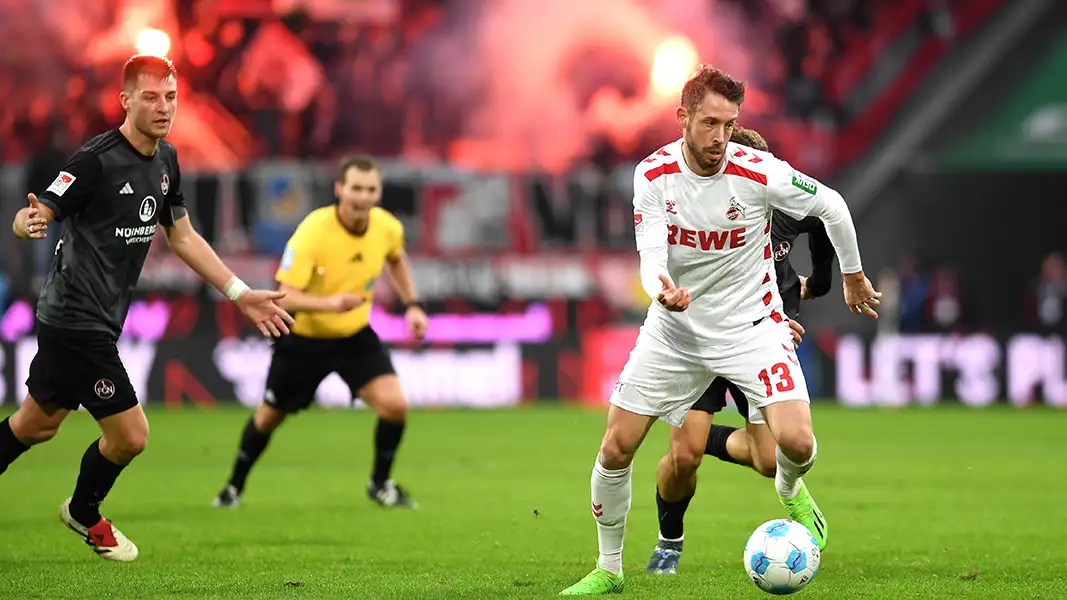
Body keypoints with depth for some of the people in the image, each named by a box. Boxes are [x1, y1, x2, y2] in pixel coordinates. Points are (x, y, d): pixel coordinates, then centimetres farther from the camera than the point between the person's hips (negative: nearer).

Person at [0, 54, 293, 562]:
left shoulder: (166, 160, 6)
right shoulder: (96, 160, -20)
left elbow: (182, 236, 18)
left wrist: (240, 294, 15)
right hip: (76, 322, -8)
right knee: (129, 435, -2)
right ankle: (83, 515, 24)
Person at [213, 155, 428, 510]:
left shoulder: (388, 228, -14)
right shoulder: (313, 232, -28)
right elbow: (286, 296, -31)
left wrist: (412, 305, 6)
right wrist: (329, 303, -48)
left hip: (356, 334, 3)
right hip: (303, 335, -3)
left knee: (394, 404, -16)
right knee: (269, 415, 13)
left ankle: (380, 484, 9)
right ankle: (234, 486, 39)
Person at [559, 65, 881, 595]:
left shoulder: (759, 173, -19)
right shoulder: (653, 174, -12)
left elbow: (832, 206, -4)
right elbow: (652, 254, -17)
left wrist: (853, 277, 9)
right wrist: (662, 291, -41)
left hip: (751, 326, -2)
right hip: (674, 329, 2)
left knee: (796, 443, -22)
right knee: (615, 451, -3)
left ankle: (790, 491, 17)